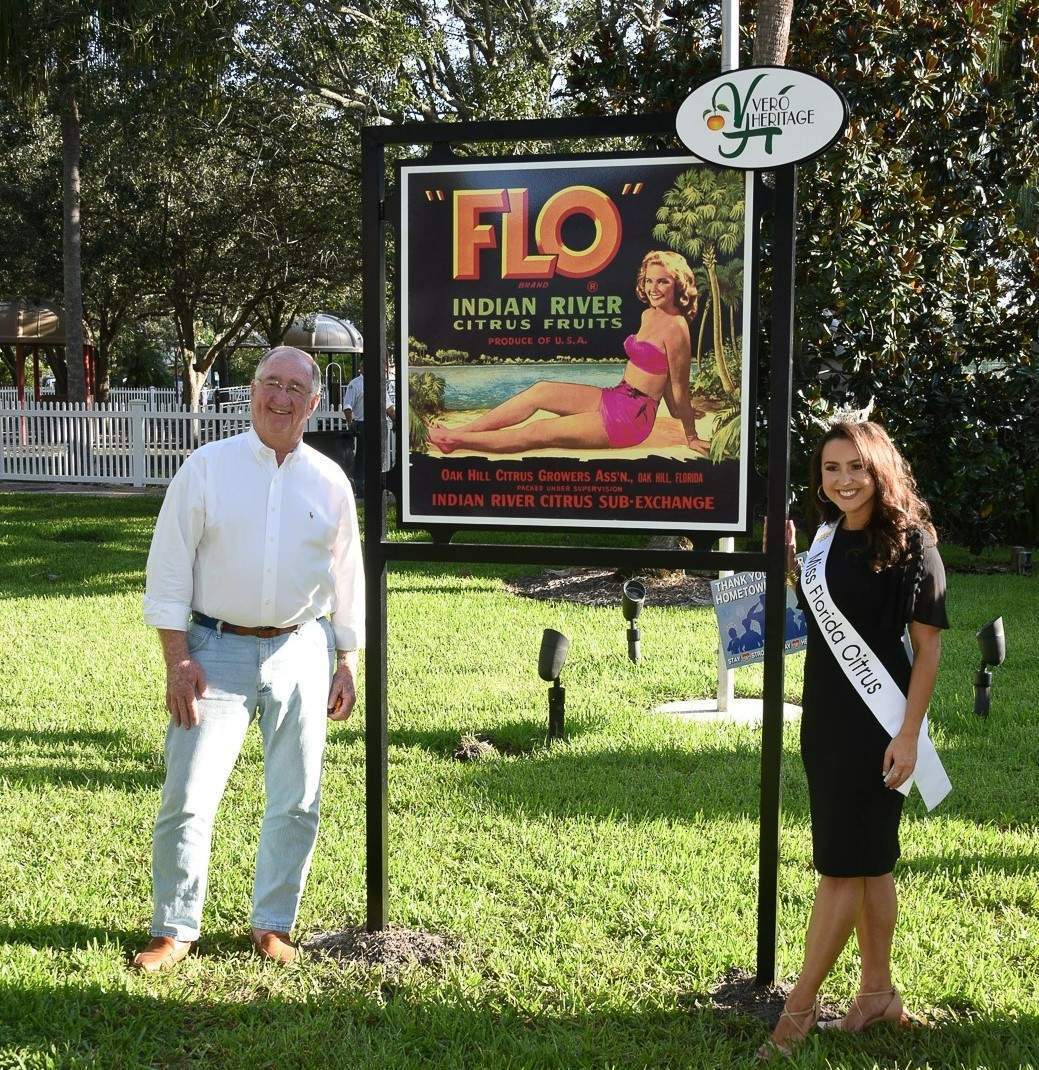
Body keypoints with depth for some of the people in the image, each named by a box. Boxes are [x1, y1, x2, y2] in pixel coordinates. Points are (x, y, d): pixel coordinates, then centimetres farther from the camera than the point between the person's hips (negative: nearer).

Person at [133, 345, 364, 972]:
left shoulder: (329, 481, 6)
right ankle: (175, 929, 12)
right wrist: (178, 658, -8)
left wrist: (346, 665, 11)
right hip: (217, 648, -2)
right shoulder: (208, 467, -1)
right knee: (188, 797, -3)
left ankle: (274, 925, 22)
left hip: (301, 652, 2)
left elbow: (347, 578, 14)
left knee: (297, 802, 6)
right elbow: (169, 568, -2)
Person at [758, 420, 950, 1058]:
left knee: (844, 865, -1)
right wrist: (788, 564, 4)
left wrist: (909, 735, -17)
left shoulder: (910, 542, -12)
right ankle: (878, 993, 26)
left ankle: (799, 1008, 7)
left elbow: (929, 645, -12)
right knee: (868, 862, 15)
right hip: (827, 719, 7)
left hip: (878, 725, -7)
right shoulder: (829, 537, 8)